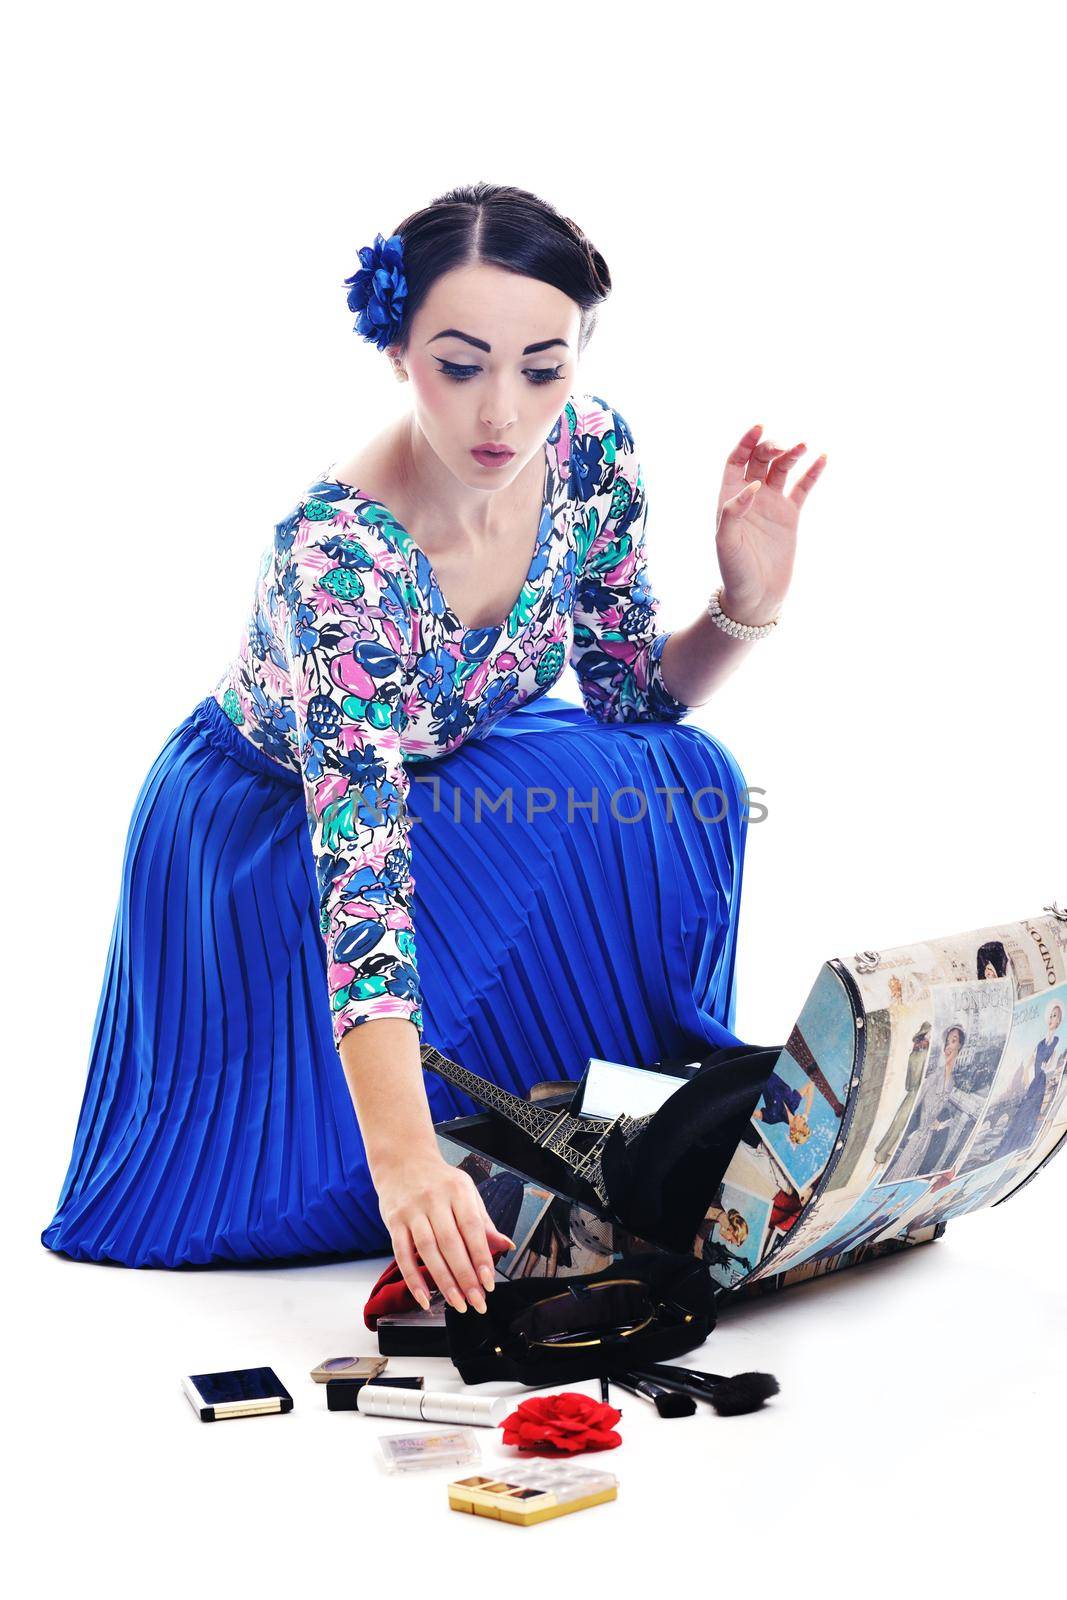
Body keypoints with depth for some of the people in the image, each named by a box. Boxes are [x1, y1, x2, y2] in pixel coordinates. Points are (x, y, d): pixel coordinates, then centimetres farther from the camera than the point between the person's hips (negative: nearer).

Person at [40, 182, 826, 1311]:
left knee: (683, 781, -19)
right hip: (266, 825, -5)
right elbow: (358, 866, -46)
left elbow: (634, 696, -4)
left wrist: (745, 608, -25)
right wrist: (404, 1155, -55)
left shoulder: (590, 452, -19)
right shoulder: (338, 552, -39)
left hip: (438, 774, 6)